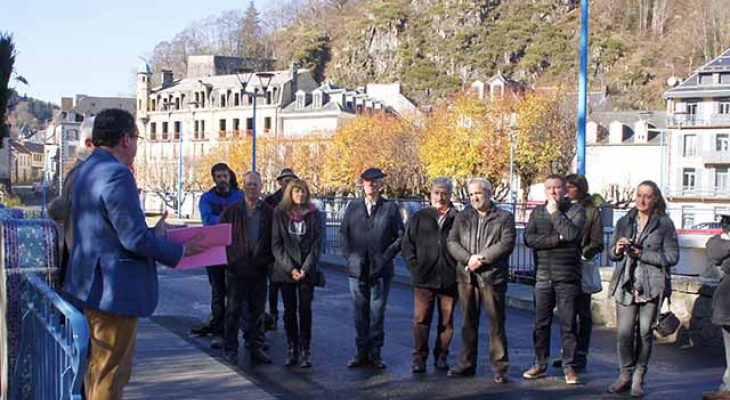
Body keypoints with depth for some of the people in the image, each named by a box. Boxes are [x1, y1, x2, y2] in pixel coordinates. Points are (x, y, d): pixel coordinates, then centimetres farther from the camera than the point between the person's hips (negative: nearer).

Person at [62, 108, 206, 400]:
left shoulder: (86, 170, 12)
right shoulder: (117, 174, -20)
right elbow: (135, 239, -23)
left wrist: (154, 233, 15)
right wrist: (180, 251, -9)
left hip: (90, 287, 10)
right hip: (113, 292, -10)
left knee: (98, 374, 21)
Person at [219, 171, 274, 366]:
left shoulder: (269, 213, 6)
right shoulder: (231, 212, 2)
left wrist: (269, 259, -1)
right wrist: (228, 259, -3)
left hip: (259, 270, 2)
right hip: (236, 269, -2)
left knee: (257, 311, 8)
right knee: (234, 310, 1)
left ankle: (256, 348, 16)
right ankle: (230, 349, 9)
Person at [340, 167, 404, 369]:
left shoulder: (390, 207, 3)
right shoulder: (353, 206, 10)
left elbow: (400, 236, 2)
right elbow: (343, 232, 13)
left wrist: (387, 256, -6)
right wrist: (348, 254, 1)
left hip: (381, 269, -2)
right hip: (357, 268, 2)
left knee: (377, 312, 2)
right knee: (360, 312, 5)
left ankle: (375, 352, 10)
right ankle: (362, 352, 12)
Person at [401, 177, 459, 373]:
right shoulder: (420, 218, 8)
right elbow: (407, 245, 10)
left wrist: (459, 268, 1)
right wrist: (415, 267, 1)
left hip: (449, 280, 0)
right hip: (424, 278, 0)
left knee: (446, 321, 7)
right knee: (421, 319, -1)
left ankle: (441, 356, 18)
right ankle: (420, 357, 6)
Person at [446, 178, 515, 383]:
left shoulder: (504, 217, 5)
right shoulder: (462, 217, 14)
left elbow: (507, 243, -8)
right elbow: (452, 242, 5)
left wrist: (482, 258, -15)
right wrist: (468, 258, -12)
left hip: (492, 276, -3)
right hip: (467, 276, 4)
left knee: (496, 324, -2)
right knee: (468, 323, 10)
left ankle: (499, 367, 3)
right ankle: (467, 364, 18)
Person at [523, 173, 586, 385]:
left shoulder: (576, 210, 0)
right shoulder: (537, 212, 9)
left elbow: (573, 234, -19)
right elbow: (529, 238, -5)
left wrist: (554, 212, -11)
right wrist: (558, 239, -14)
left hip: (567, 278, -3)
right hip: (543, 277, 3)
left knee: (568, 325, 1)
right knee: (541, 324, 9)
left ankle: (569, 367, 10)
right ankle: (540, 364, 19)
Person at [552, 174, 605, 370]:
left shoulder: (591, 211, -2)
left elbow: (597, 245, -3)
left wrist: (580, 255, -15)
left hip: (582, 268, -4)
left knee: (583, 314, 3)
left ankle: (581, 354, 7)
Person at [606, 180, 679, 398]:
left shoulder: (664, 223, 0)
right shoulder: (624, 222, 11)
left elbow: (672, 256, -6)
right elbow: (612, 253, 17)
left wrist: (640, 254, -14)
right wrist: (618, 249, -7)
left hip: (652, 286, -2)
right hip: (626, 285, 2)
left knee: (645, 333, 2)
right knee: (624, 333, -4)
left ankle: (638, 379, 15)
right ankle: (625, 375, 13)